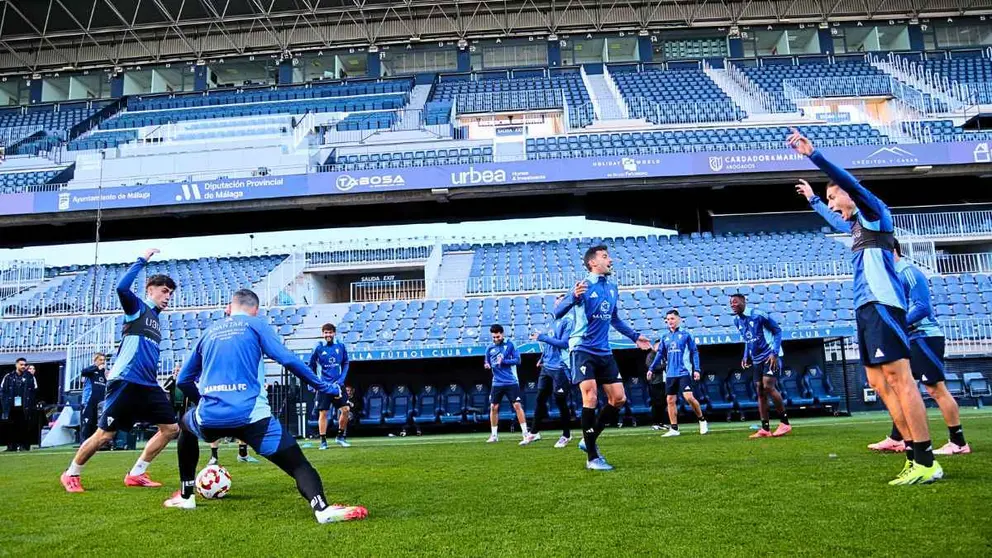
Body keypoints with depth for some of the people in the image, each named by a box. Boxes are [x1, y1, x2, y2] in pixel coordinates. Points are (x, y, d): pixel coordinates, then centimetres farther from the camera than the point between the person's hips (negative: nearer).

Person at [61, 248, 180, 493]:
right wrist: (142, 260, -20)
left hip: (149, 385, 8)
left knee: (171, 428, 2)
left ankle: (136, 474, 13)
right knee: (104, 434, -1)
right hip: (126, 382, -8)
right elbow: (122, 287, -25)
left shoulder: (155, 317, 20)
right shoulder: (137, 307, -2)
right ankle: (71, 474, 22)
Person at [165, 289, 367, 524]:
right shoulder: (256, 325, 10)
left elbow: (183, 380, 26)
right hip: (250, 416, -4)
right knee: (298, 464, -3)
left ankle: (185, 496, 40)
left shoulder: (209, 331, 21)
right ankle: (322, 508, -33)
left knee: (186, 425, 39)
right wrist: (323, 386, 7)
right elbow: (289, 360, -2)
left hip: (209, 418, 4)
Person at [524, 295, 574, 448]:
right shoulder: (553, 319, 12)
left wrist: (542, 337, -16)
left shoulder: (568, 321, -11)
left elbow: (564, 343, -19)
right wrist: (542, 358, 17)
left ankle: (566, 435, 17)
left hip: (560, 368, -7)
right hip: (547, 366, 7)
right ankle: (534, 432, 19)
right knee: (540, 399, 10)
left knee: (560, 401, 0)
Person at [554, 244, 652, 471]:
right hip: (582, 349, -7)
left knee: (619, 398, 3)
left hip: (604, 352, 7)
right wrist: (573, 297, -37)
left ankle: (589, 440, 20)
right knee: (591, 398, -15)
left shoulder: (612, 289, 11)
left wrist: (635, 337, 26)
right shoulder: (584, 286, -10)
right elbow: (557, 313, -19)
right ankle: (592, 457, -4)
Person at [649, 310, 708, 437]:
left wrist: (696, 369, -7)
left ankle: (702, 420, 7)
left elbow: (694, 352, 0)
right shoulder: (665, 337, 11)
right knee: (671, 400, 3)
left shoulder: (686, 335, 0)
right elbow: (660, 354, 15)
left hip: (684, 372, -5)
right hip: (670, 374, 5)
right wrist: (651, 369, 7)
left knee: (689, 397, -16)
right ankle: (674, 429, 10)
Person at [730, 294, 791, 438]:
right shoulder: (737, 321, 8)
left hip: (770, 356, -7)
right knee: (760, 391, 3)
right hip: (756, 360, 7)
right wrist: (746, 356, 9)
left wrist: (775, 353, -16)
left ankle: (785, 423, -7)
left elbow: (777, 331, -9)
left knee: (768, 386, -19)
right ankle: (765, 429, 6)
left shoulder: (758, 315, -14)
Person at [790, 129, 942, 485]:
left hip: (881, 304, -10)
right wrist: (812, 199, 60)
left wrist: (813, 154, -22)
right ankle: (918, 458, 9)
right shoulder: (856, 225, 25)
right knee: (879, 382, 6)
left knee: (898, 378, -14)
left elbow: (849, 181, -16)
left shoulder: (873, 212, 1)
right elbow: (835, 220, 48)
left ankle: (926, 463, -14)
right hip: (866, 308, 10)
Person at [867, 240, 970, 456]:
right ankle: (897, 439, 15)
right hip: (913, 339, 10)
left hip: (924, 337, -10)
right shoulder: (897, 274, 16)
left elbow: (923, 307, -21)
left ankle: (959, 442, 3)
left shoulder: (907, 272, -14)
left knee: (936, 389, -5)